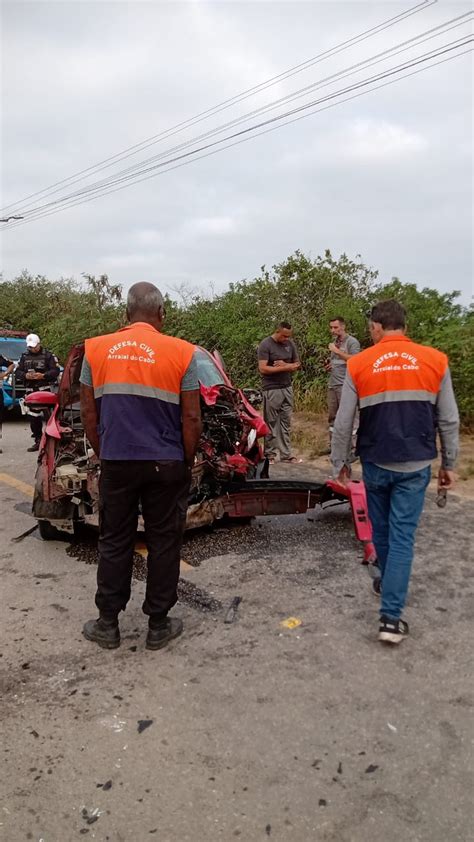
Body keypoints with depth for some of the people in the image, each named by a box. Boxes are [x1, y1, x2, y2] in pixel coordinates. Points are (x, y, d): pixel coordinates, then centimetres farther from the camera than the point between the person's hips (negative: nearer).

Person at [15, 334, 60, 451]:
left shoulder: (48, 355, 0)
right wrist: (25, 375, -8)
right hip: (30, 390, 5)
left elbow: (56, 370, -6)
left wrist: (43, 375, -18)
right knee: (33, 416, 5)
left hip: (45, 389, -5)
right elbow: (17, 372, 13)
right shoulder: (24, 356, 14)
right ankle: (38, 440, 13)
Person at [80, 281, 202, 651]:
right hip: (166, 465, -2)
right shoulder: (181, 353, -7)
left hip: (115, 464, 2)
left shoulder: (95, 349, 1)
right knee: (164, 543, 11)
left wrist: (102, 453, 15)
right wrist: (188, 462, 5)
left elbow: (89, 413, 4)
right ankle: (159, 626, 21)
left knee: (114, 542, 14)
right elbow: (191, 419, -6)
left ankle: (108, 625, 24)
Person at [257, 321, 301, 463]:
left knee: (286, 423, 7)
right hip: (271, 389, -5)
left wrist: (285, 364, -9)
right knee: (271, 424, 0)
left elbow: (297, 364, 13)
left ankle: (286, 455, 11)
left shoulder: (290, 344, 9)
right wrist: (285, 368, -15)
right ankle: (270, 454, 9)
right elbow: (263, 368, -16)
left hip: (287, 388, 6)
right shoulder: (265, 345, -8)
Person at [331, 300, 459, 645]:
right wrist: (449, 464, 13)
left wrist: (340, 462, 11)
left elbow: (343, 423, -2)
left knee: (381, 529, 21)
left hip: (376, 463, 1)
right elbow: (449, 420, 1)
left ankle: (388, 582, 42)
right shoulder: (435, 361, -2)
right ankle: (391, 617, 1)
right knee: (403, 535, 2)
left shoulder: (358, 364, -4)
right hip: (416, 465, 0)